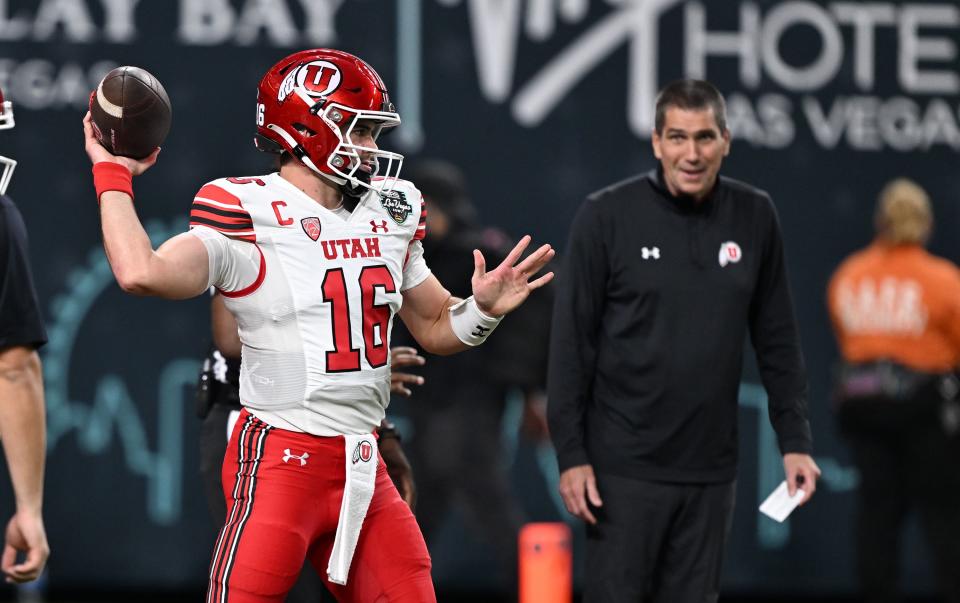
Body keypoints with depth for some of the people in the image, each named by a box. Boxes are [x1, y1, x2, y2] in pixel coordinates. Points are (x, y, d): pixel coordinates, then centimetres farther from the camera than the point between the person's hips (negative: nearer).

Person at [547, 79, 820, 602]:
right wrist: (570, 454, -10)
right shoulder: (607, 216, -7)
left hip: (709, 469, 3)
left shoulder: (754, 218, 3)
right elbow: (572, 343, -6)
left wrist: (795, 441, 4)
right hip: (624, 467, -3)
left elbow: (777, 341, 9)